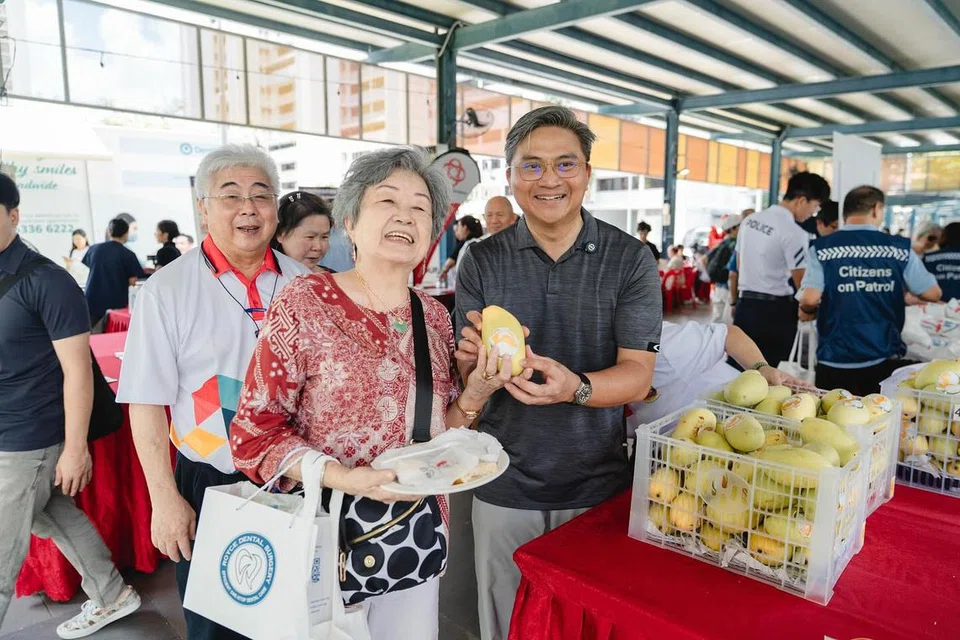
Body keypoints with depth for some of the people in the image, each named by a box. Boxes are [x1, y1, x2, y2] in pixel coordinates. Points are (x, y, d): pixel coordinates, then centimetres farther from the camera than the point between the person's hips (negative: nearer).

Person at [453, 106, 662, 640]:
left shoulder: (630, 260, -7)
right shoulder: (482, 261, -3)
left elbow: (638, 375, -10)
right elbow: (464, 374, 0)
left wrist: (575, 387, -30)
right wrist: (473, 361, -24)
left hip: (599, 484, 0)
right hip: (505, 486, 1)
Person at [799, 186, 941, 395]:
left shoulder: (822, 248, -6)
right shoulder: (900, 248, 0)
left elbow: (810, 299, -14)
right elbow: (932, 294, 4)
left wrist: (806, 311, 8)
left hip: (836, 361, -1)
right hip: (885, 360, 2)